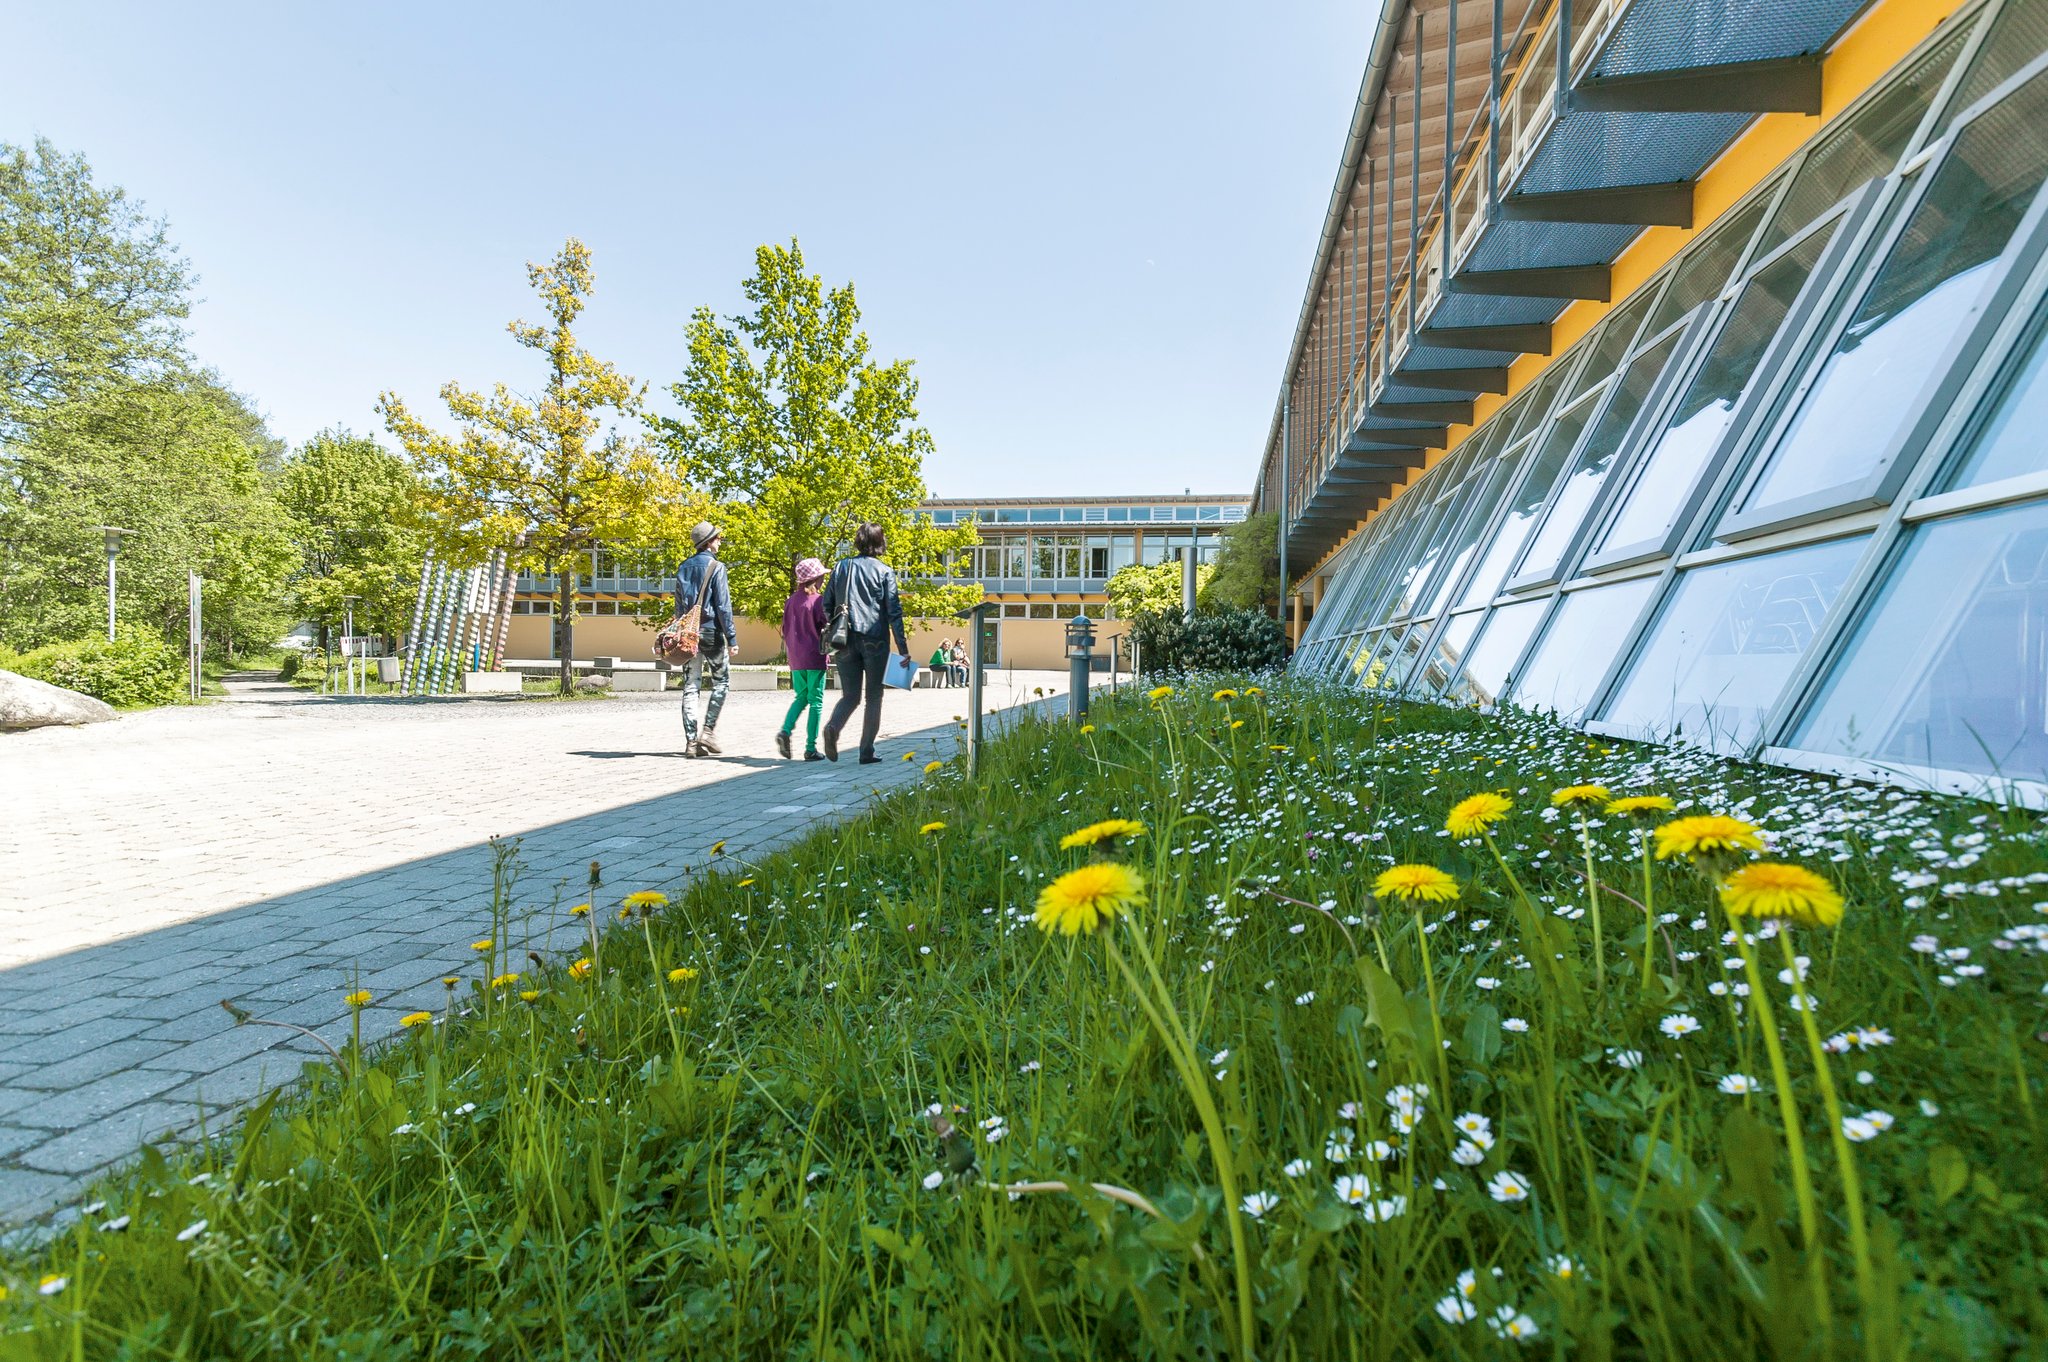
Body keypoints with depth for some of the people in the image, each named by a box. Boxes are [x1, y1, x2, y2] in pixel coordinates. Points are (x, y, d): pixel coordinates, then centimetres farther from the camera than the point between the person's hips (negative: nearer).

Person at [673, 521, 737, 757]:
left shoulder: (683, 568, 11)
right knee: (721, 680, 8)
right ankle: (708, 731, -1)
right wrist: (731, 636, -9)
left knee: (690, 686, 5)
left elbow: (679, 605, 14)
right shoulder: (716, 568, -8)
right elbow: (723, 605, -12)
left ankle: (691, 741, 3)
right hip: (710, 632, -5)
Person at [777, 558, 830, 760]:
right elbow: (825, 627, -10)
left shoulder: (791, 600, 7)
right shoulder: (818, 600, -11)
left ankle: (785, 731, -2)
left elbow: (785, 629, 12)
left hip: (796, 659, 6)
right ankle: (810, 748, 1)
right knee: (815, 702, 1)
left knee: (801, 697, 20)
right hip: (815, 658, -6)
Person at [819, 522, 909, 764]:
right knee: (874, 696, 8)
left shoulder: (841, 567, 8)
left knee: (850, 695, 11)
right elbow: (894, 611, -5)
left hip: (846, 641, 3)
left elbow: (827, 605, 8)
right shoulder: (884, 571, -2)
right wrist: (903, 648, -3)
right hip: (875, 640, -3)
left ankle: (832, 727, -19)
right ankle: (867, 751, 7)